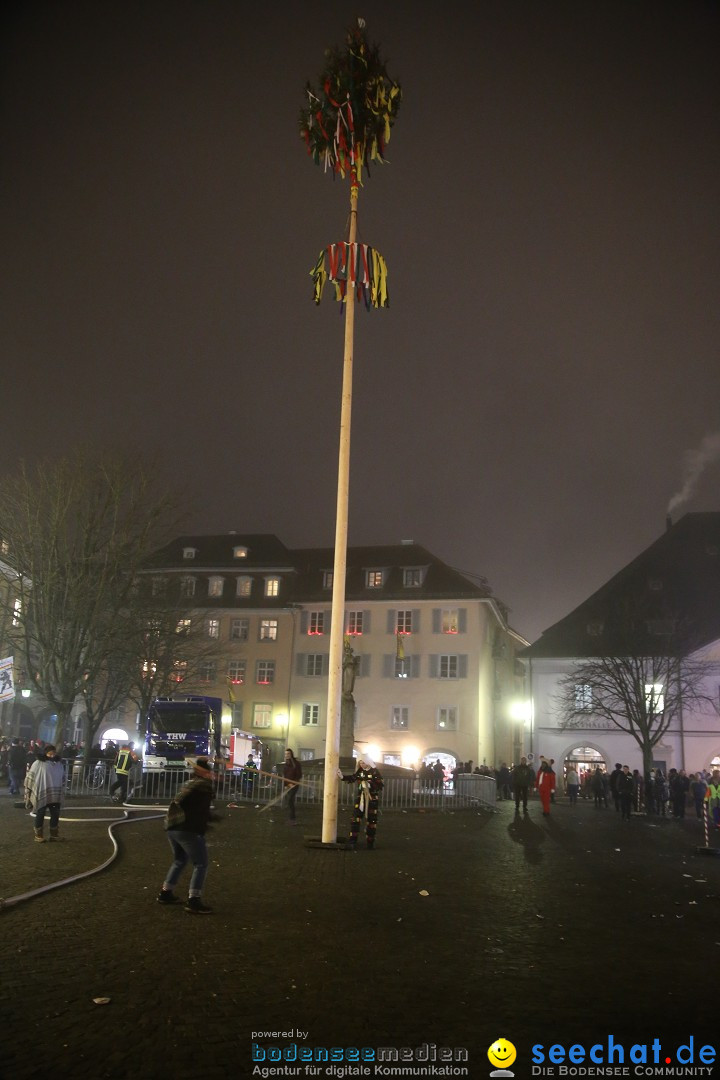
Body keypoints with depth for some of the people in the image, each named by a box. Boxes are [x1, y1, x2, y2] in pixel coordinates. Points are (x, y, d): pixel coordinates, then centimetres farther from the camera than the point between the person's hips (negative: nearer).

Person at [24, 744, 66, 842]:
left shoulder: (59, 764, 6)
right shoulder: (38, 763, -10)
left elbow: (63, 779, 14)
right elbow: (30, 777, -7)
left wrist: (62, 793, 15)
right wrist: (29, 792, -8)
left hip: (55, 795, 4)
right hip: (41, 794, -4)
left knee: (55, 814, 7)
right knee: (40, 814, 6)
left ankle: (54, 834, 21)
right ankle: (38, 835, 20)